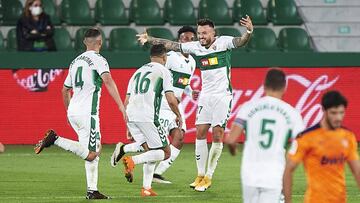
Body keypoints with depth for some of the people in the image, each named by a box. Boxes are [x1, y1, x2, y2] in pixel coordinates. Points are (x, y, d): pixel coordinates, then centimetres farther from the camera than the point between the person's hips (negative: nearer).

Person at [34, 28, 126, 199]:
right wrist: (121, 106, -28)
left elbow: (65, 90, 25)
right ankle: (55, 140, -15)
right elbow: (108, 81, -21)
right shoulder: (98, 60, -5)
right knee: (90, 154, -8)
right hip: (87, 113, -8)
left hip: (73, 112, 8)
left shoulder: (75, 62, 18)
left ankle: (92, 190, 8)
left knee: (95, 148, 14)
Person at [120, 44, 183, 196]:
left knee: (151, 151, 18)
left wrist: (129, 126, 30)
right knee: (164, 153, 2)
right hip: (148, 117, -7)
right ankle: (132, 160, -20)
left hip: (130, 116, 7)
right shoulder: (163, 71, 5)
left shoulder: (138, 72, 25)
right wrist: (178, 116, 14)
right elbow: (171, 100, -5)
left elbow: (126, 102, 23)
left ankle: (146, 188, 5)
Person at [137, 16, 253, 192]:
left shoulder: (223, 42, -9)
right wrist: (149, 39, 5)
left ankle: (208, 177, 2)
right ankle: (200, 175, 7)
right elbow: (171, 45, 7)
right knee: (200, 133, -1)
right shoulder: (195, 47, 3)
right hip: (205, 96, 4)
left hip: (223, 96, -4)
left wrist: (249, 32, -46)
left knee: (217, 136, -7)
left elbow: (240, 42, -25)